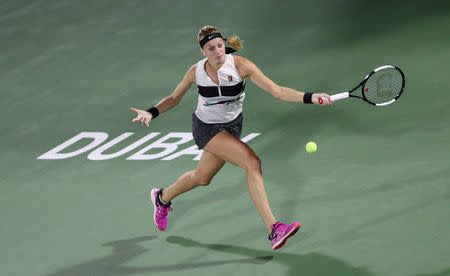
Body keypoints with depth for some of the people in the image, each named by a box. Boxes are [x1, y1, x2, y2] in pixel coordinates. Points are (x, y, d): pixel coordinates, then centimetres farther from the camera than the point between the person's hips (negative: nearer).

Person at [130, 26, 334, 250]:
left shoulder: (240, 65, -21)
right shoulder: (196, 71, -17)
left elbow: (277, 91, -27)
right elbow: (173, 99, 1)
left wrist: (310, 97, -40)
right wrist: (151, 112, -16)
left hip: (232, 126, 3)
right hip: (206, 128, -3)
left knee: (202, 178, 20)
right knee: (252, 162, -24)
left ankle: (162, 197, 52)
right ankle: (273, 230, -26)